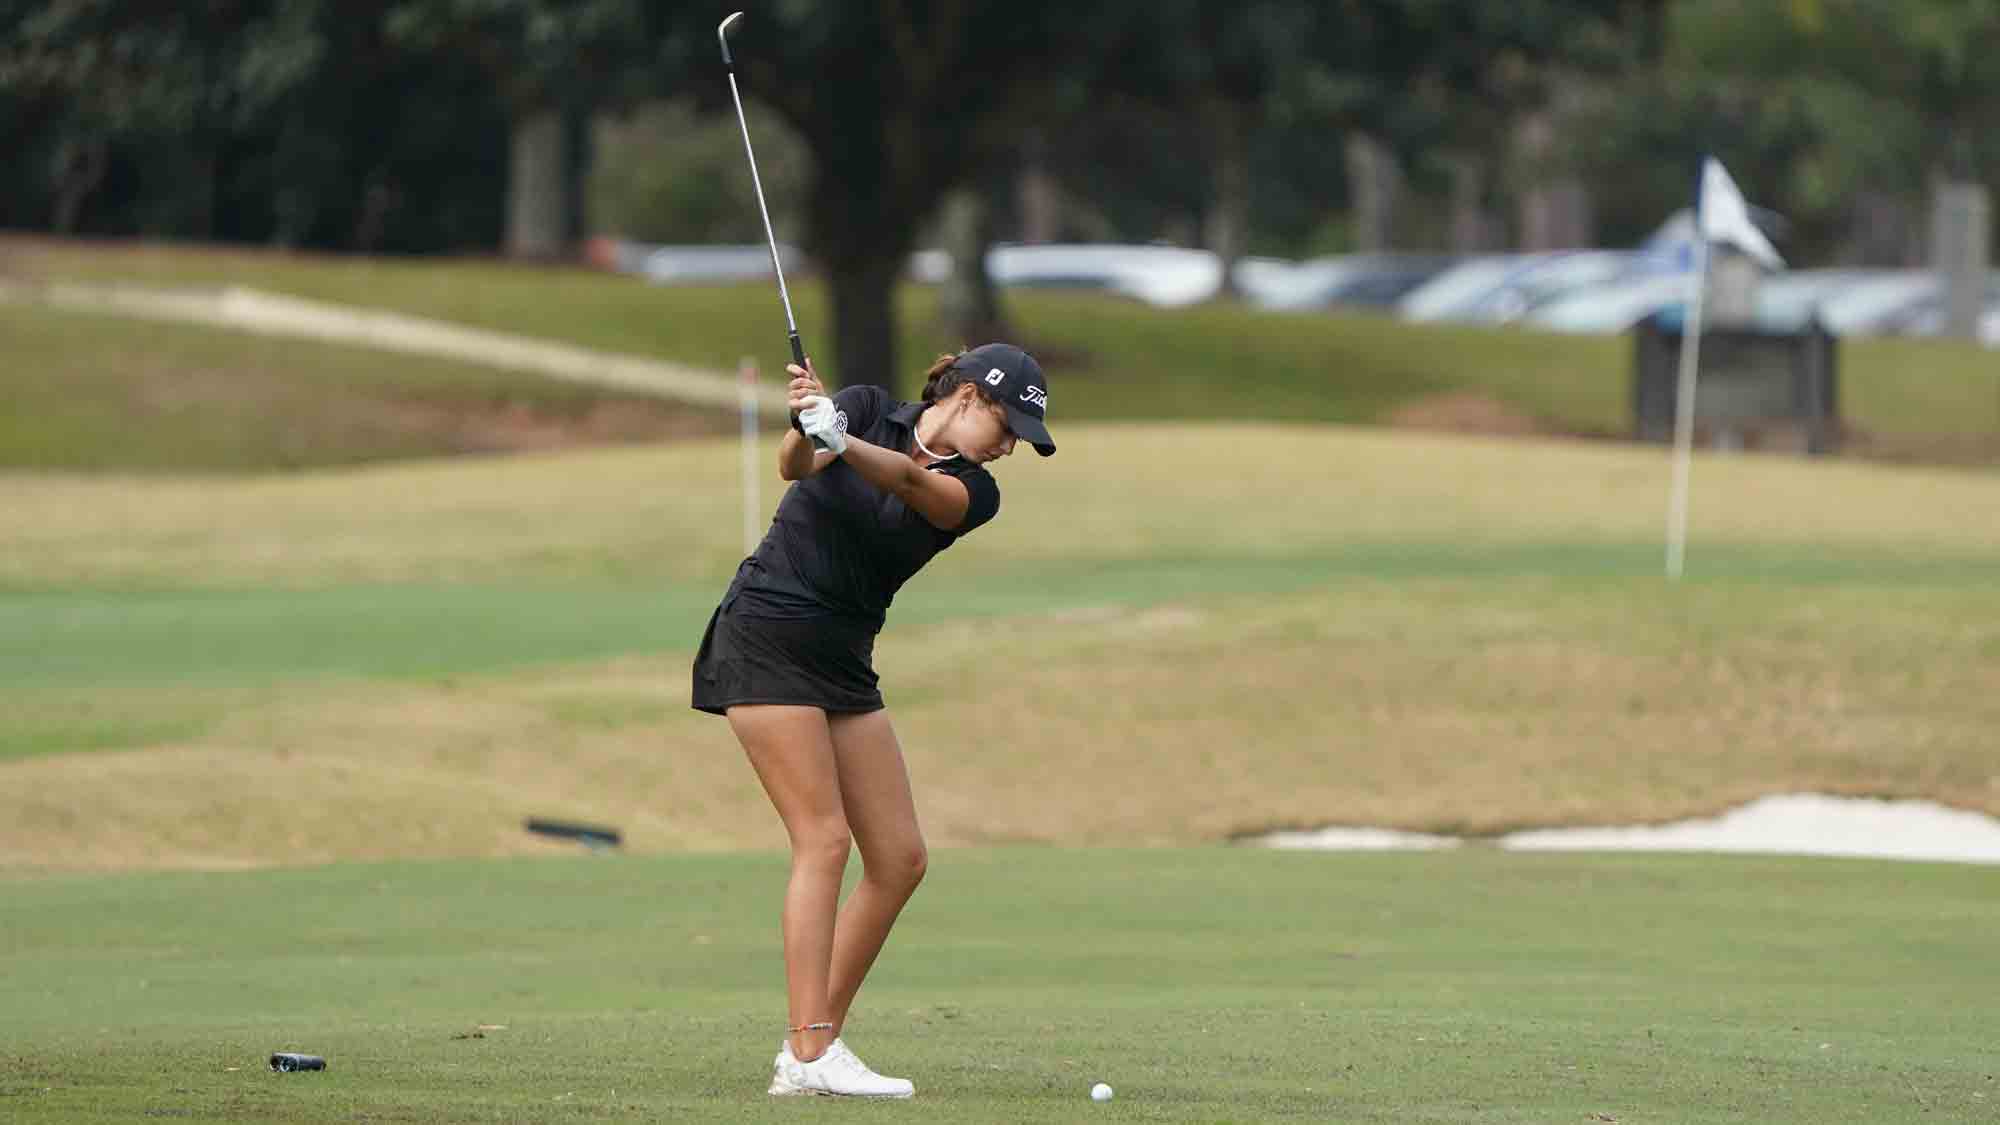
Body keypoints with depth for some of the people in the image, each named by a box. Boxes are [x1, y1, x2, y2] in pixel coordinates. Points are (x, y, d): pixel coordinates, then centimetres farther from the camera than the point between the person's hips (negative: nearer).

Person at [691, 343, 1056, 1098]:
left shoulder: (972, 493, 3)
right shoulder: (870, 410, -2)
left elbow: (913, 482, -21)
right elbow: (794, 467, -20)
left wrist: (843, 444, -41)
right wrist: (807, 427, -43)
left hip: (844, 662, 6)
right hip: (767, 634, -6)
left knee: (900, 859, 1)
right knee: (824, 839, -16)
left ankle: (809, 1044, 6)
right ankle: (812, 1055, -19)